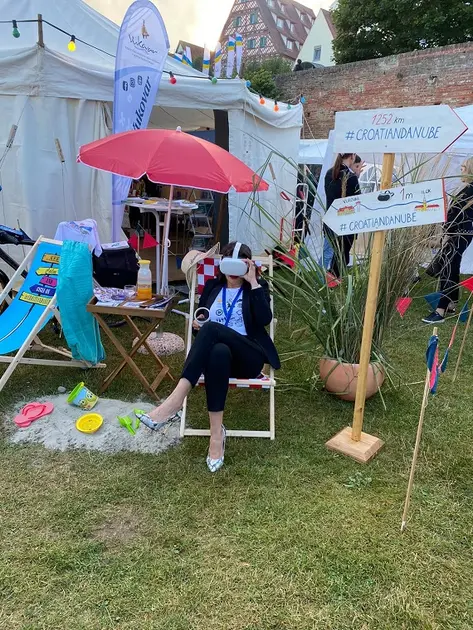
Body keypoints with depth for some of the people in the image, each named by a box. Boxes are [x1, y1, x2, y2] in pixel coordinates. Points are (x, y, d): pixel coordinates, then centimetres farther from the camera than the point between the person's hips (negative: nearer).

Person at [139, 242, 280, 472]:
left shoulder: (258, 287, 11)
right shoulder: (212, 286, 20)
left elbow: (265, 319, -7)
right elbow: (199, 318, 22)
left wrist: (254, 283, -8)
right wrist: (197, 324, -2)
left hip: (249, 356, -2)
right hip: (215, 353, 2)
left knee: (212, 328, -34)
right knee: (218, 352, -39)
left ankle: (176, 400, -43)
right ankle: (217, 433, -39)